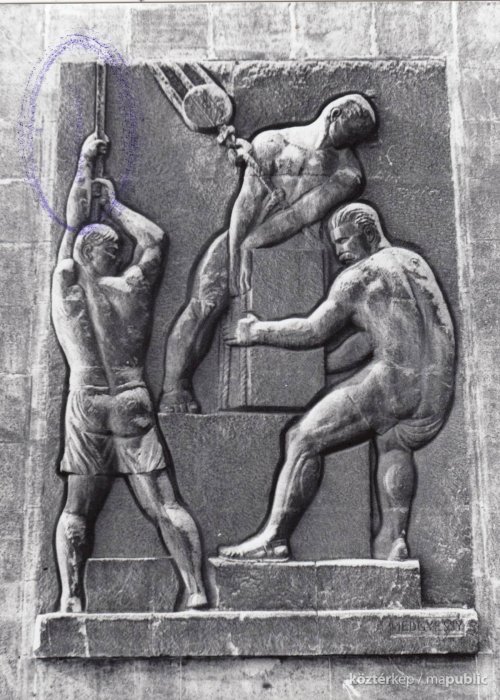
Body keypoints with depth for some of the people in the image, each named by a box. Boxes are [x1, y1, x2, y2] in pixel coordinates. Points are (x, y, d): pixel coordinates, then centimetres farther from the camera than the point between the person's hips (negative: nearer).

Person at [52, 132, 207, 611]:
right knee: (164, 505, 1)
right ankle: (197, 591, -3)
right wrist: (113, 204, 32)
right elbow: (153, 237, 23)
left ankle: (70, 595, -1)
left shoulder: (67, 284, 5)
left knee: (77, 511, 9)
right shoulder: (134, 285, 5)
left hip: (86, 404, 0)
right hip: (134, 403, 0)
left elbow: (73, 223, 19)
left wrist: (86, 163, 29)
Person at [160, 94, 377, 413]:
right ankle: (174, 387, -17)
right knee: (207, 303, -19)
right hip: (239, 241, -1)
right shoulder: (275, 141, 7)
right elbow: (246, 201, -4)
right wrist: (237, 253, -16)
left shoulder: (348, 173, 4)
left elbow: (302, 214, -9)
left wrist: (250, 245, -18)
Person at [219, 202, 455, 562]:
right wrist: (324, 366, 33)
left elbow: (313, 331, 0)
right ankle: (393, 539, 18)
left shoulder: (359, 276, 2)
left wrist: (258, 332, 14)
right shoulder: (414, 262, 25)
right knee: (394, 444, 32)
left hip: (394, 377, -8)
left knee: (304, 439, 1)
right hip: (437, 395, 8)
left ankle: (274, 538, 3)